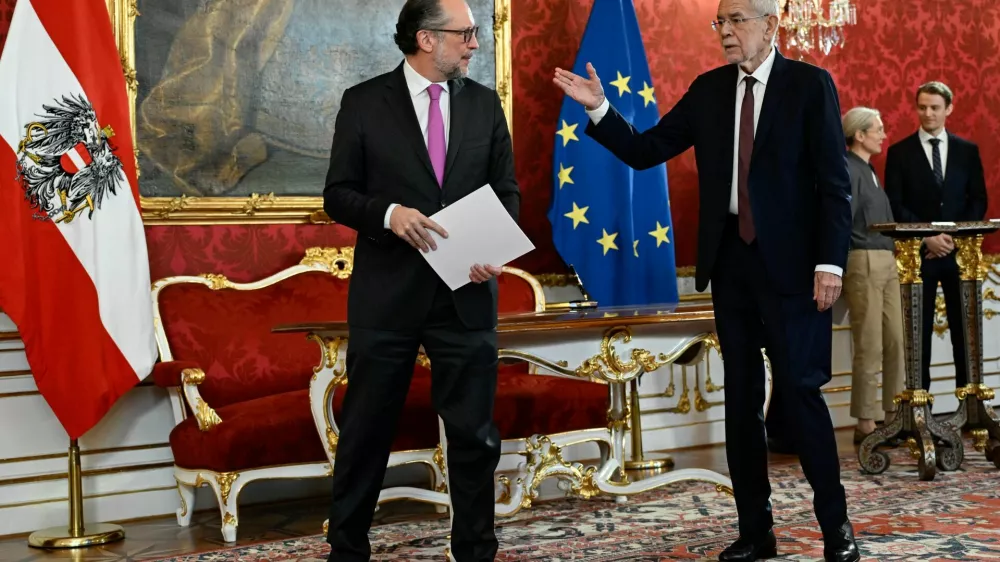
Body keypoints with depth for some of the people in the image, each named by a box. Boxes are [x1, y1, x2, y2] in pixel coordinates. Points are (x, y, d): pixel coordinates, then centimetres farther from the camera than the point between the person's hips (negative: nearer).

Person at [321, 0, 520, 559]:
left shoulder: (485, 103, 6)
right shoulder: (365, 102, -1)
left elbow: (506, 191, 10)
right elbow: (338, 194, 0)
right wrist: (388, 214, -20)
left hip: (466, 293, 2)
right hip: (388, 292, -2)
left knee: (475, 434, 8)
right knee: (366, 431, 9)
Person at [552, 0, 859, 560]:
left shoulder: (810, 84, -3)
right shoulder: (709, 89, 8)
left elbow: (835, 182, -7)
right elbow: (646, 151, 7)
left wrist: (831, 262, -14)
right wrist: (601, 109, -7)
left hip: (790, 265, -4)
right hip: (731, 263, 5)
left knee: (801, 392, -2)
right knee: (741, 399, 8)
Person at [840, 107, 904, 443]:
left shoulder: (868, 170, 18)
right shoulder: (848, 170, -11)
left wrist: (893, 254, 10)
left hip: (886, 263, 9)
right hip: (863, 263, -9)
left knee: (896, 343, 9)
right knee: (870, 348, -5)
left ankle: (894, 415, 17)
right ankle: (865, 424, 1)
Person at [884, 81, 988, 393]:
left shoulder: (968, 150, 9)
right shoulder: (900, 152, 3)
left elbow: (979, 200, 6)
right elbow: (895, 206, -2)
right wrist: (927, 237, -13)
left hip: (960, 251, 2)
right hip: (918, 252, -2)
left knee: (965, 327, 4)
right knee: (919, 330, 0)